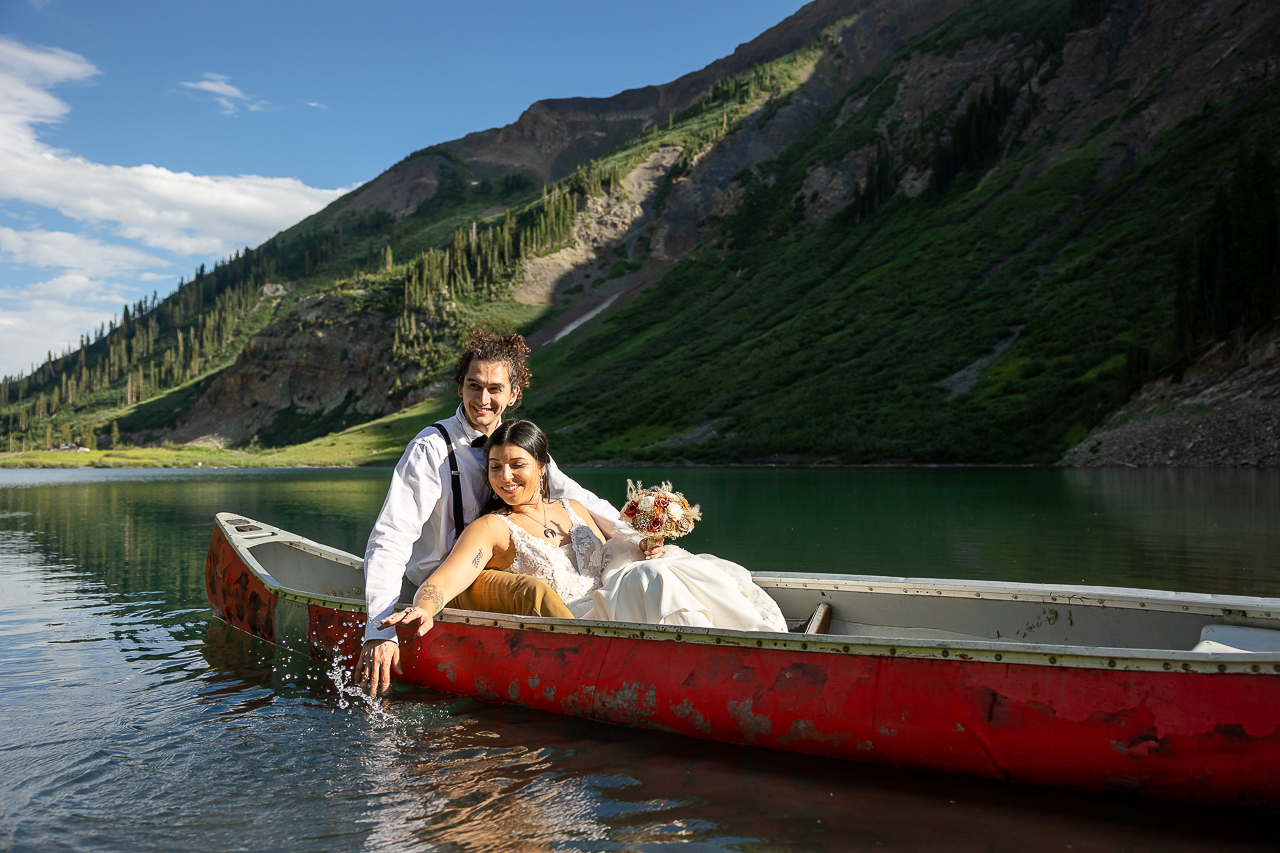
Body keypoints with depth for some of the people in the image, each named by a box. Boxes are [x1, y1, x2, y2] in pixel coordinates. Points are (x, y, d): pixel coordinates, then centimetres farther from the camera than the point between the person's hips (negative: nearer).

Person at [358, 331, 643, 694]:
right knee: (533, 592, -36)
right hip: (449, 581, -7)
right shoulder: (431, 448, -13)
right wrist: (380, 631, -31)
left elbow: (573, 495, 11)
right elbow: (388, 541, -20)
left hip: (503, 574, 7)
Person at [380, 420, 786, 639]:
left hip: (612, 614, 6)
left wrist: (642, 549, 3)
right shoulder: (491, 529, 0)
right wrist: (423, 609, -37)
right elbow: (441, 582, -14)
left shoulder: (573, 509, 17)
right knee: (654, 580, -29)